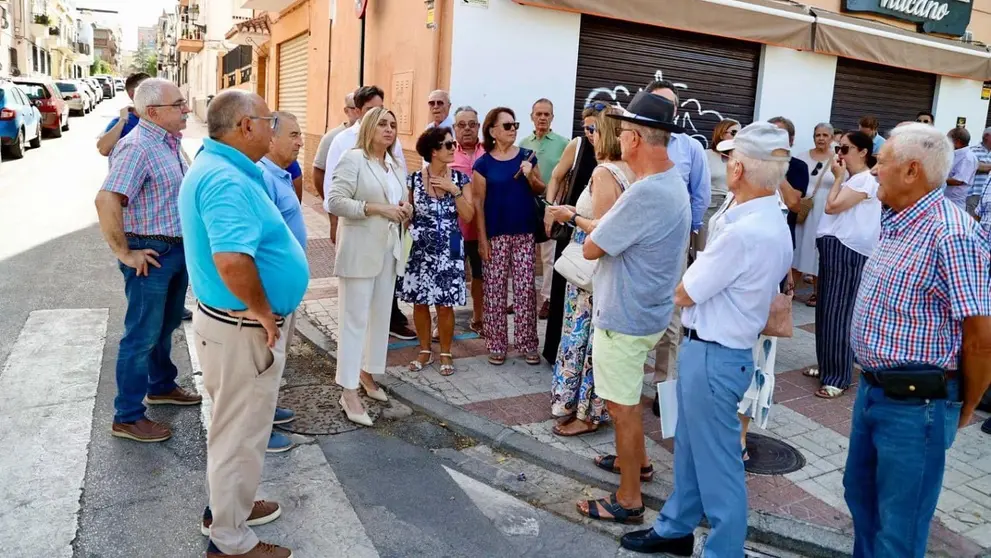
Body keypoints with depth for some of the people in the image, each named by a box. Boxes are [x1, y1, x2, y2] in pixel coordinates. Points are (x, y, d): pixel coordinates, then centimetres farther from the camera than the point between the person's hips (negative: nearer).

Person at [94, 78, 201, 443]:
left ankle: (161, 387, 41)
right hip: (151, 254, -9)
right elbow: (106, 200, -30)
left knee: (165, 325, 23)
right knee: (142, 335, 0)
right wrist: (125, 253, -23)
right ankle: (128, 417, 11)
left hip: (177, 249, 9)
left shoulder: (169, 142, 9)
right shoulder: (138, 147, -21)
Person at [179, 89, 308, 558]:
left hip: (232, 320, 10)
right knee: (241, 433, 6)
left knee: (237, 424, 25)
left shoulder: (215, 167, 9)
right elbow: (232, 259, -40)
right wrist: (260, 309, -24)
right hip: (243, 328, -10)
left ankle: (227, 504, 45)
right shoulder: (226, 179, -26)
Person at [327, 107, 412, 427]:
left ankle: (367, 374, 31)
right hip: (359, 251, -8)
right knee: (355, 320, -5)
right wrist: (375, 208, -23)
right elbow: (334, 201, -16)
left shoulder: (396, 166, 15)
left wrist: (405, 209, 1)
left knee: (381, 317, 14)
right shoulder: (353, 159, -8)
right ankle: (349, 392, 1)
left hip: (388, 251, 8)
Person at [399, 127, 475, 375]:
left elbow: (468, 216, -7)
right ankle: (425, 350, 25)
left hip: (449, 251, -1)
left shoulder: (460, 178, 0)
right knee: (420, 302, 8)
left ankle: (445, 353, 20)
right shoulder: (415, 179, -1)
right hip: (420, 250, 1)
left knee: (445, 304, 3)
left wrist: (454, 190, -15)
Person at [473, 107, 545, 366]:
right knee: (494, 290, 4)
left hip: (524, 233, 2)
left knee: (525, 289, 5)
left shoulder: (527, 156, 4)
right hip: (496, 235, -1)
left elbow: (540, 191, 11)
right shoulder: (483, 163, -2)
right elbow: (478, 203, -3)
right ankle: (497, 345, 16)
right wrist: (482, 238, -8)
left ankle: (528, 343, 16)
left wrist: (531, 176, -10)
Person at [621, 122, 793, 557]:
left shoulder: (742, 232, -26)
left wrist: (686, 280, 3)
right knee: (690, 447, 22)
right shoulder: (773, 224, 6)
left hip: (713, 355, -10)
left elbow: (683, 294, -15)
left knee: (717, 460, 5)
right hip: (716, 348, 10)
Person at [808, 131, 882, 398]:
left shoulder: (866, 181, -12)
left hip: (847, 251, -10)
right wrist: (840, 177, 12)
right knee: (825, 310, 13)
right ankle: (827, 366, 24)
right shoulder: (849, 179, 17)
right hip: (833, 247, 10)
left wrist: (838, 178, -8)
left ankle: (839, 377, -1)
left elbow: (831, 206, -17)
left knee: (838, 313, -8)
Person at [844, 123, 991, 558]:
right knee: (860, 493, 25)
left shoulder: (951, 234, -21)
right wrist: (872, 385, 18)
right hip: (872, 389, 9)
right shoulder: (896, 224, 8)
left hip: (915, 404, -9)